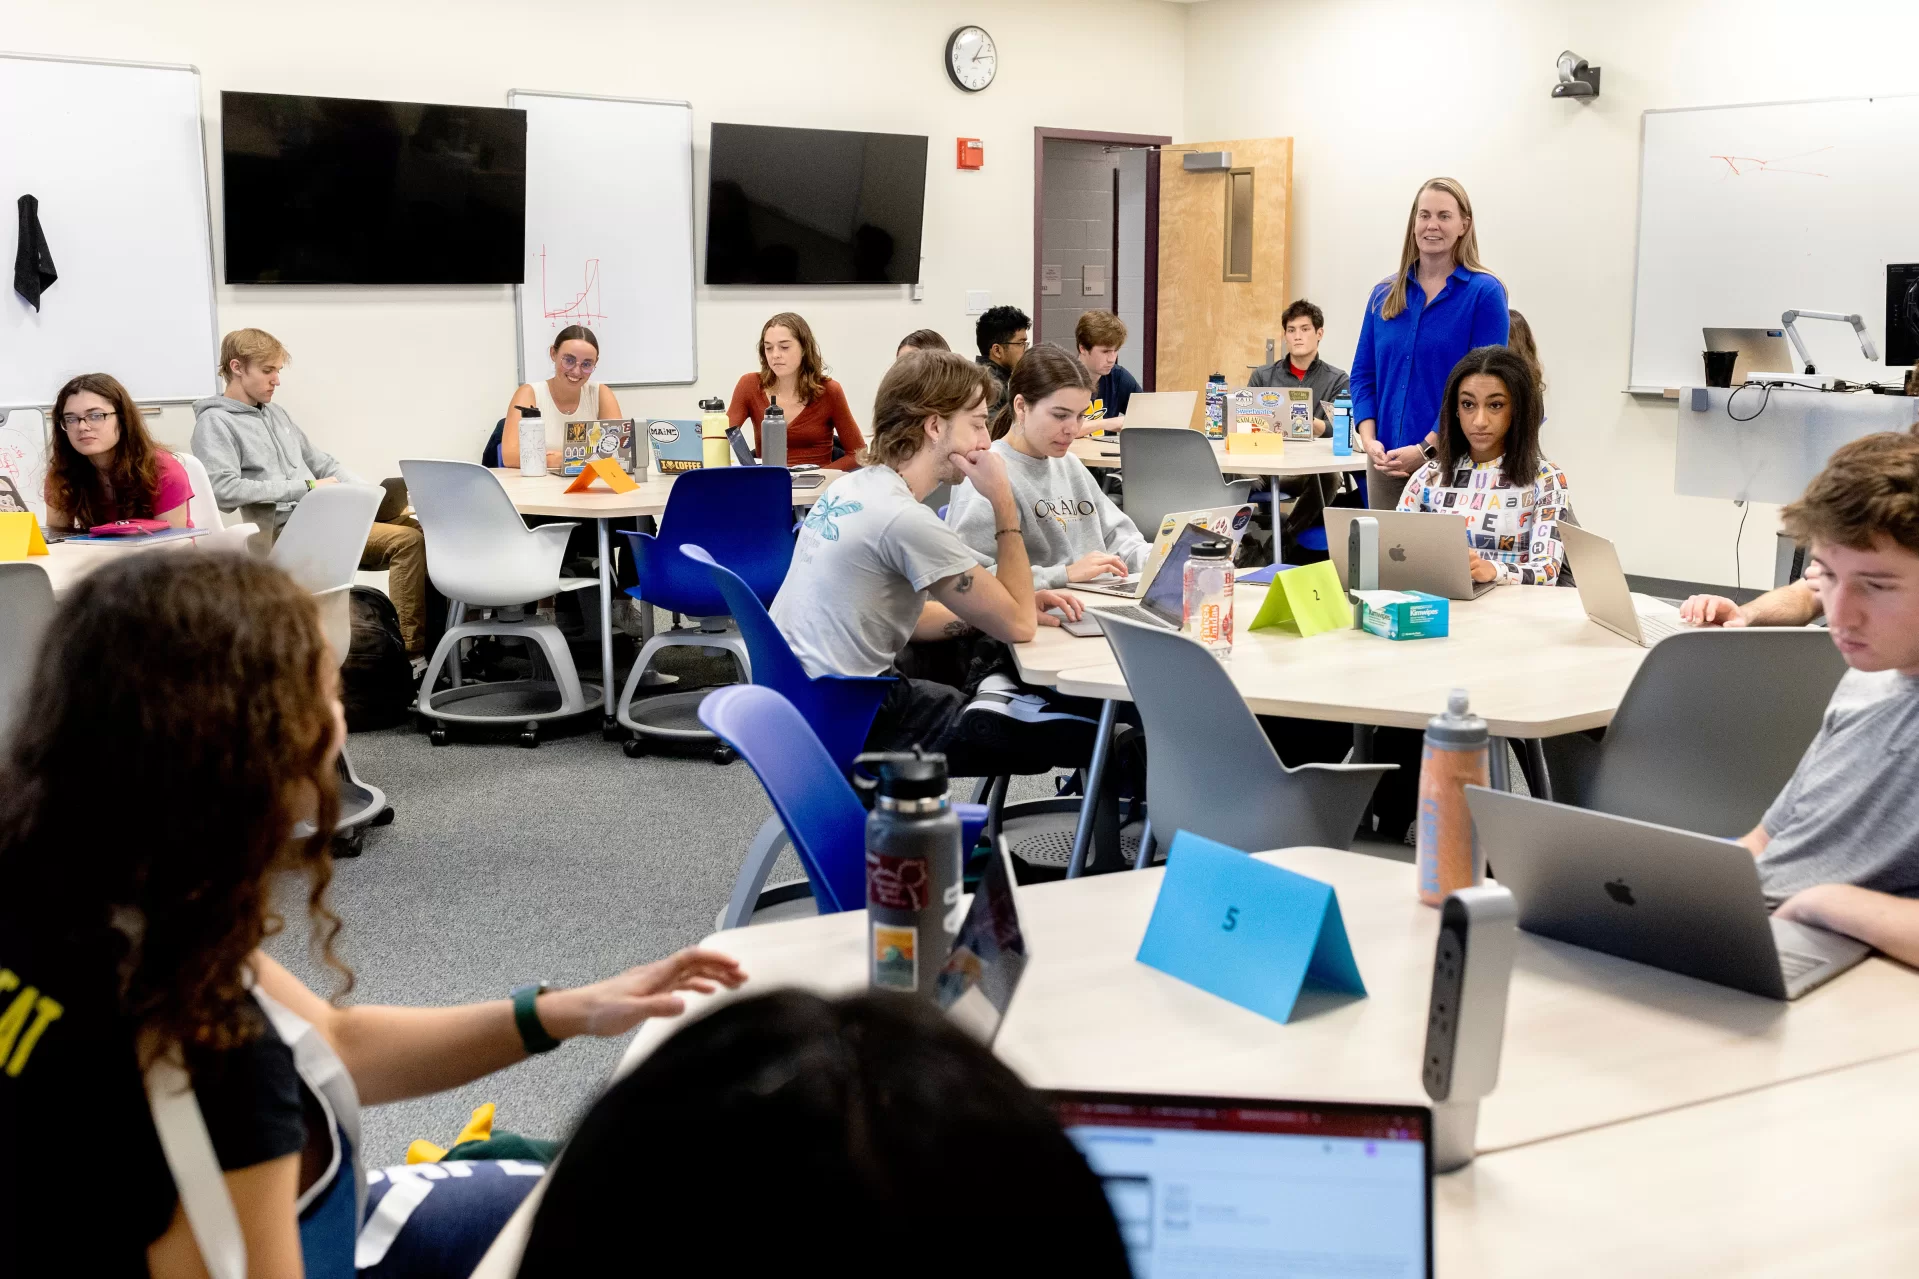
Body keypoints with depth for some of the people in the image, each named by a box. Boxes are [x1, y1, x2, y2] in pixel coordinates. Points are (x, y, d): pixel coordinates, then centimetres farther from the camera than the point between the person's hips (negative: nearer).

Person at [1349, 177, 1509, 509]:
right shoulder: (1384, 295, 11)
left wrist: (1428, 449, -16)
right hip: (1387, 462, 4)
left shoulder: (1484, 293, -4)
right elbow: (1363, 375, 11)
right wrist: (1370, 441, -5)